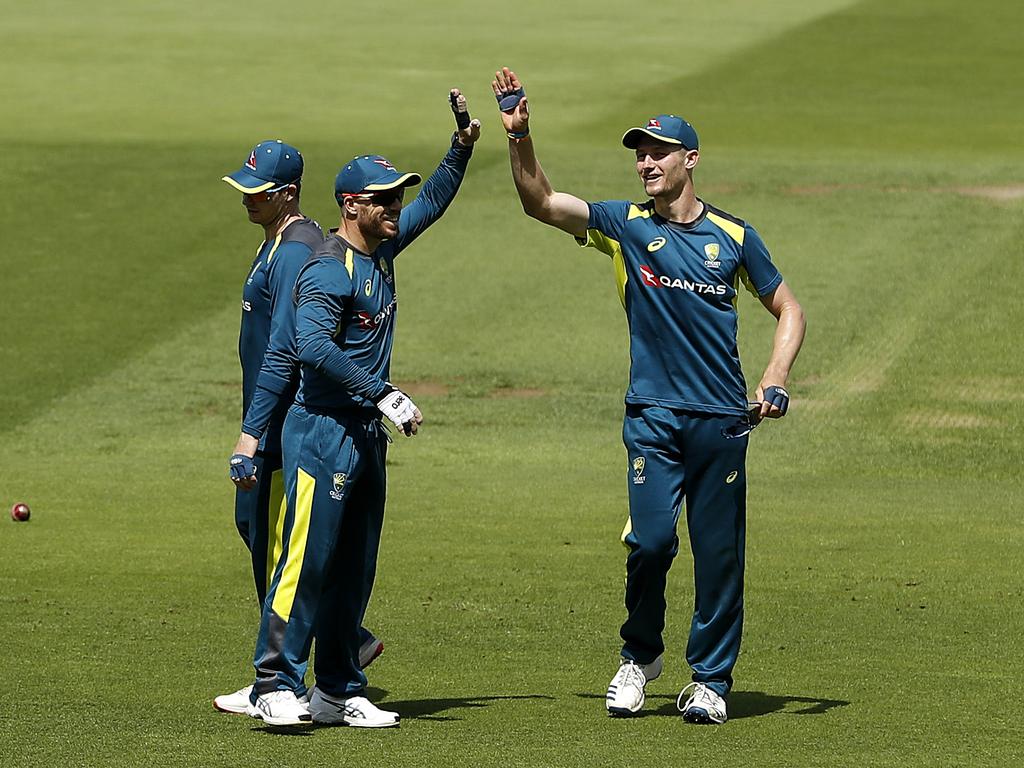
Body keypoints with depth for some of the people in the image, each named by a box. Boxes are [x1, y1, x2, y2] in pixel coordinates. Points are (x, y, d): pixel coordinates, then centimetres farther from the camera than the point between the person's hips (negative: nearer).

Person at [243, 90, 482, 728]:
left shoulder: (381, 248, 13)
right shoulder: (330, 268, -15)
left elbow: (433, 201, 27)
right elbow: (314, 345, -28)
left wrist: (463, 145, 12)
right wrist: (385, 395, -29)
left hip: (367, 433, 9)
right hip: (325, 430, -9)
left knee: (355, 567, 10)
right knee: (308, 557, -10)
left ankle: (339, 692, 15)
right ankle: (277, 686, -9)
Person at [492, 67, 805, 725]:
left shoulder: (733, 235, 6)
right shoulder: (626, 226, 6)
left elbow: (788, 309, 13)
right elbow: (541, 202, -3)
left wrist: (775, 381, -2)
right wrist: (520, 134, -17)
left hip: (723, 421, 0)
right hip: (653, 417, 0)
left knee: (719, 550, 2)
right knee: (651, 539, -10)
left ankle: (711, 678, 14)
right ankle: (640, 656, 13)